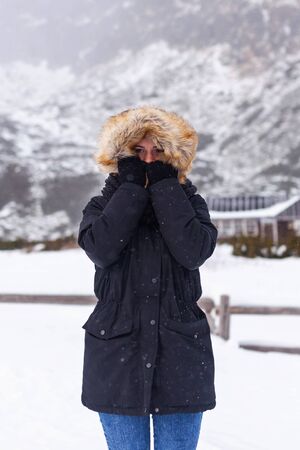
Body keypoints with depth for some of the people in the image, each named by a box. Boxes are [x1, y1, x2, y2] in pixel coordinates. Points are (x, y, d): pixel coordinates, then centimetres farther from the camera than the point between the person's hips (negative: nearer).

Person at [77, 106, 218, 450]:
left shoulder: (188, 202, 6)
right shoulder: (104, 206, 7)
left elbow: (194, 251, -14)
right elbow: (101, 249, -15)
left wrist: (164, 186, -11)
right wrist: (131, 186, -11)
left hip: (180, 358, 0)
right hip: (118, 356, 0)